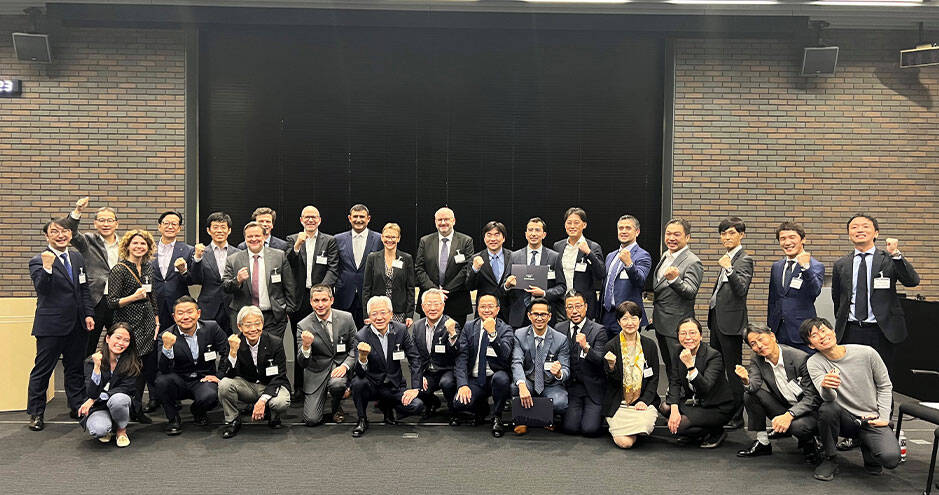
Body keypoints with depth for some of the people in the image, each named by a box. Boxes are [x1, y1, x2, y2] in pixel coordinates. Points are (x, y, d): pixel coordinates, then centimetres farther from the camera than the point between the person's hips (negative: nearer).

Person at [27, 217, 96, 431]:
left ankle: (77, 407, 25)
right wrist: (47, 268, -35)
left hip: (77, 325, 6)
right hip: (51, 325, -5)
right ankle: (36, 413, 13)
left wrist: (88, 314, 6)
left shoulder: (78, 258, 11)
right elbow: (41, 289, -21)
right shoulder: (38, 261, -7)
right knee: (42, 369, 3)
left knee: (75, 367, 14)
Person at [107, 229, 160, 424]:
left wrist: (157, 321, 16)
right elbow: (112, 303, -10)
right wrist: (134, 297, -24)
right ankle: (134, 410, 11)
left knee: (149, 367, 5)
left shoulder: (148, 267, 12)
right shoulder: (119, 270, -7)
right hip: (129, 326, -6)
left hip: (148, 324, 6)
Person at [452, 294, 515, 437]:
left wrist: (493, 333, -33)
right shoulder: (468, 328, 6)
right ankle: (481, 408, 13)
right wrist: (462, 384, -16)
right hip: (474, 380, 2)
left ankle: (496, 417, -8)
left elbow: (505, 354, -19)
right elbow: (461, 357, -3)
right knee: (459, 404, -25)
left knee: (501, 379, -37)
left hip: (496, 376, -1)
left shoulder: (506, 329, 0)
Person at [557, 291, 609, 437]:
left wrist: (586, 347, -33)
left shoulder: (598, 330, -6)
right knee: (570, 428, -13)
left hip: (593, 388, -2)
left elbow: (601, 361, -16)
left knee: (590, 429, -13)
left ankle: (598, 412, 19)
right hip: (570, 386, 2)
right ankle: (572, 412, 20)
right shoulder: (559, 329, 6)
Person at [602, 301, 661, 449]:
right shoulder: (610, 346, -2)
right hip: (618, 403, -2)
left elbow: (654, 378, 6)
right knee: (625, 442, -19)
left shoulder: (650, 345, 5)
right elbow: (614, 381, -5)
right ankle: (617, 426, 16)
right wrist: (612, 366, -28)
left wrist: (645, 401, -9)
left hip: (643, 400, 2)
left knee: (645, 424, -29)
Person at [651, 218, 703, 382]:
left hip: (678, 327, -8)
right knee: (668, 367, 18)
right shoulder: (666, 256, 12)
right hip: (661, 324, 8)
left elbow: (691, 292, -28)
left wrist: (674, 279, -45)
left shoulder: (693, 262, -15)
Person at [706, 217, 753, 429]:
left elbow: (742, 288, -24)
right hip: (717, 319, 9)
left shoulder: (744, 260, -11)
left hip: (731, 320, -9)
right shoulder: (727, 258, 16)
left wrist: (728, 269, -34)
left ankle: (736, 417, 5)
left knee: (733, 371, -3)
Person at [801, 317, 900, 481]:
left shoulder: (866, 353, -6)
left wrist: (884, 417, -4)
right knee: (827, 408, -34)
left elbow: (885, 386, 7)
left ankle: (867, 447, 13)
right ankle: (830, 459, -9)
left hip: (872, 420, 0)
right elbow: (829, 398, -25)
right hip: (846, 419, 0)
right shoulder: (814, 363, -9)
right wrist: (825, 386, -49)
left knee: (890, 458, -26)